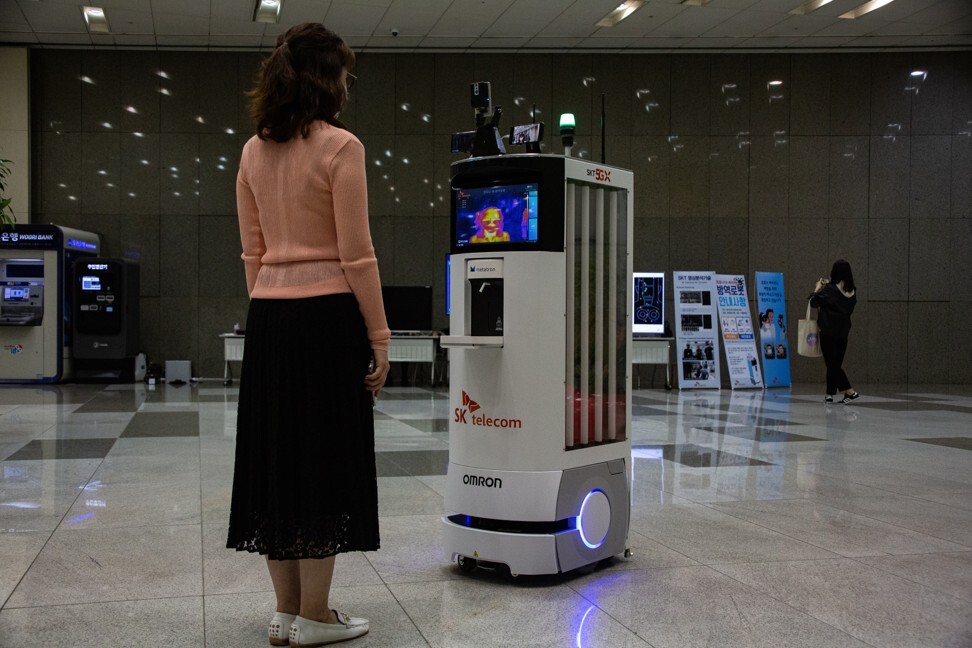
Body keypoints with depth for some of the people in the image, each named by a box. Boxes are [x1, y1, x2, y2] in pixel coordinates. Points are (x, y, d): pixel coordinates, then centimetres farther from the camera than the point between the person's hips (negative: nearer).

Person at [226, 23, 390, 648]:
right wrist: (379, 336, -7)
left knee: (277, 454, 10)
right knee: (325, 457, 1)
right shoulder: (339, 147, -9)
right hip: (327, 314, -6)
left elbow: (253, 252, 13)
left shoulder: (254, 152, 11)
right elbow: (355, 255, -11)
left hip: (268, 316, 7)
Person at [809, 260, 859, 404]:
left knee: (832, 363, -2)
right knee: (836, 363, 14)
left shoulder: (829, 290, -16)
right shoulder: (852, 291, 2)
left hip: (828, 332, -6)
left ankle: (850, 392, -11)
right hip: (843, 332, 6)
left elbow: (814, 302, -12)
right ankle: (830, 394, 18)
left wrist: (818, 289, 7)